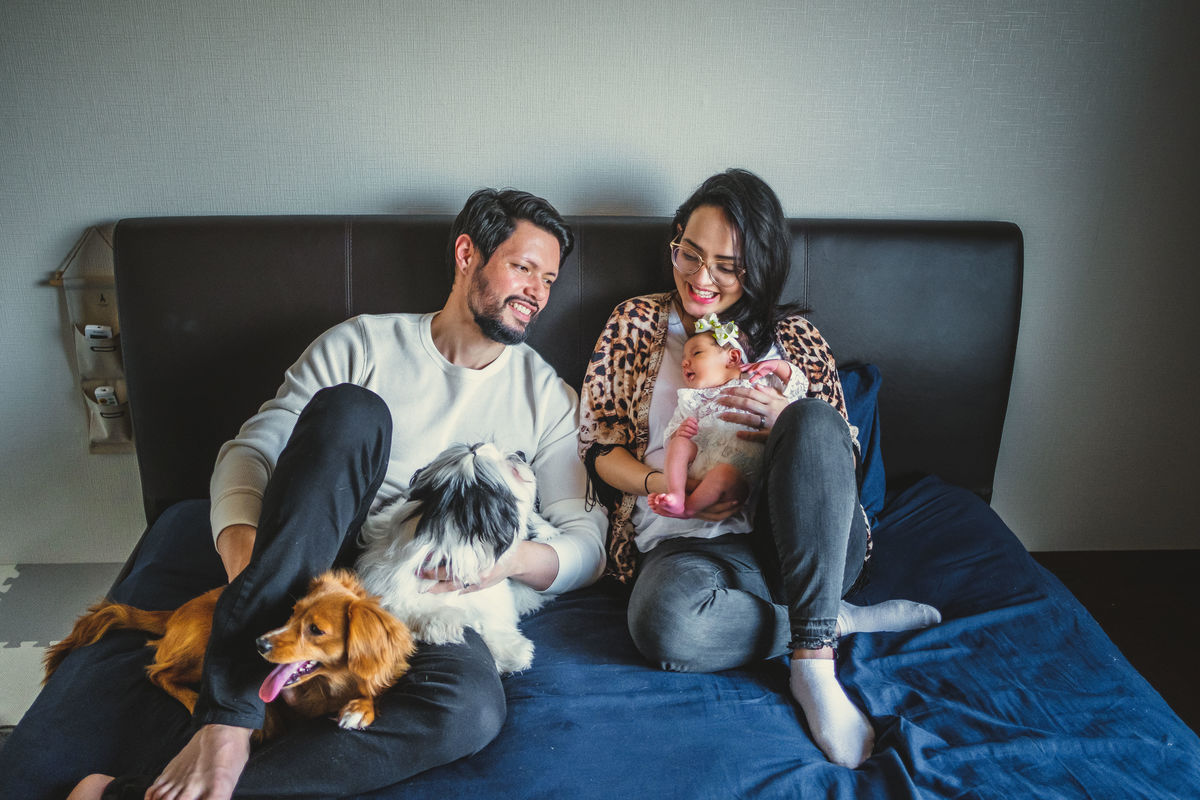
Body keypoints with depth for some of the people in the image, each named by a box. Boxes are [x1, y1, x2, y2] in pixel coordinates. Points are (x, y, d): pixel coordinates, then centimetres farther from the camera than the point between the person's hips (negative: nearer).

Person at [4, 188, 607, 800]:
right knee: (350, 410, -31)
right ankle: (227, 719, -35)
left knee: (471, 709, -36)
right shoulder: (361, 344, 7)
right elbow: (251, 447, 2)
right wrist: (239, 537, -20)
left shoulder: (546, 395, 10)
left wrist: (515, 558, -17)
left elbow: (586, 537, 6)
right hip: (309, 571, 0)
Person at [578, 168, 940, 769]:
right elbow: (598, 446, 9)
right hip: (687, 544, -1)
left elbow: (840, 458, 10)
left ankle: (813, 662, -31)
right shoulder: (634, 325, 13)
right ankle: (838, 619, -12)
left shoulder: (794, 339, 14)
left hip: (805, 545, 2)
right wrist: (662, 485, -11)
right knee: (665, 622, -38)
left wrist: (786, 425, -13)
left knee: (813, 419, -30)